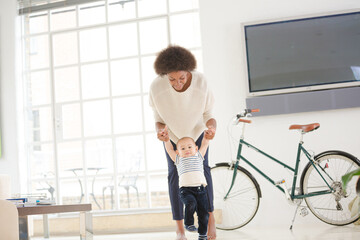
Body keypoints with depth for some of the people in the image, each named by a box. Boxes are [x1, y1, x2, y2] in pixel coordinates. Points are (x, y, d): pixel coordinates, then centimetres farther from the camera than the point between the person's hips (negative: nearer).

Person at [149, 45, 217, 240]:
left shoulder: (200, 83, -35)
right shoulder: (157, 87, -35)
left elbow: (208, 115, -21)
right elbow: (159, 119, -20)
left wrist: (211, 127, -43)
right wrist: (160, 131, -42)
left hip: (197, 129, 0)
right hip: (173, 132, 0)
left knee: (202, 167, -12)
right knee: (174, 172, -7)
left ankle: (209, 216, 6)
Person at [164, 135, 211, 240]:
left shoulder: (198, 156, 22)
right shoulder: (178, 159, 20)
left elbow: (205, 143, 26)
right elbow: (169, 148, 22)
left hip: (200, 189, 2)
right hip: (185, 189, -2)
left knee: (203, 212, -2)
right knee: (191, 203, -29)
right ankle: (189, 223, -5)